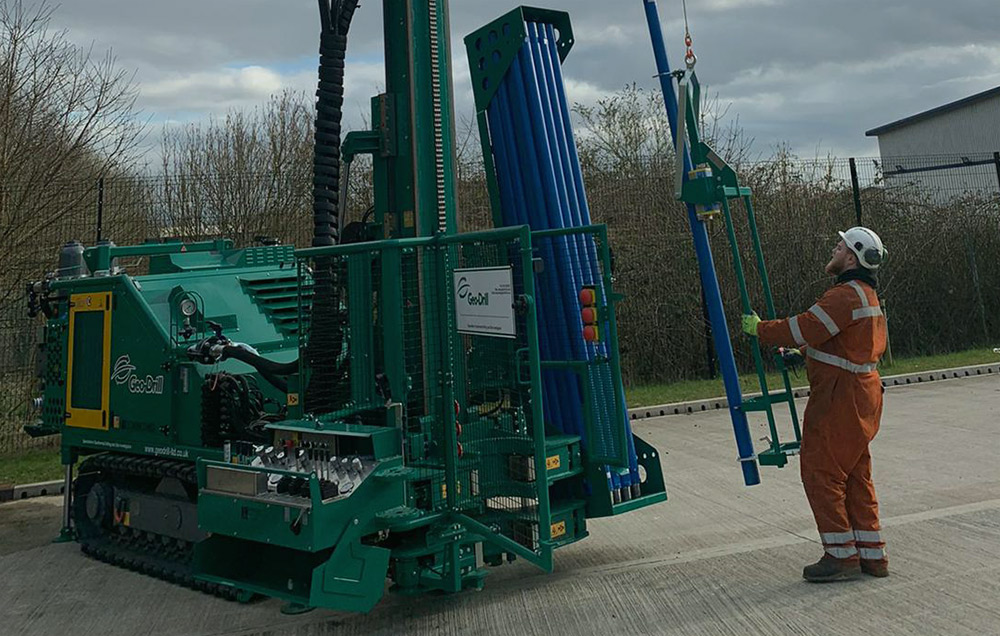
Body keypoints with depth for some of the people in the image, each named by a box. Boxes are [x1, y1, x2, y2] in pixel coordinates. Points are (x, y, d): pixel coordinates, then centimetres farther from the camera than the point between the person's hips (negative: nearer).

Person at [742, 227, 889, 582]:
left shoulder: (845, 296, -18)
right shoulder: (867, 295, 17)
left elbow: (804, 328, -21)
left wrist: (760, 329, -7)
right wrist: (802, 352, 22)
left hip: (840, 397, -11)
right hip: (861, 392, 11)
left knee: (821, 472, -3)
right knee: (856, 477, 14)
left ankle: (841, 556, 1)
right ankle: (872, 555, 20)